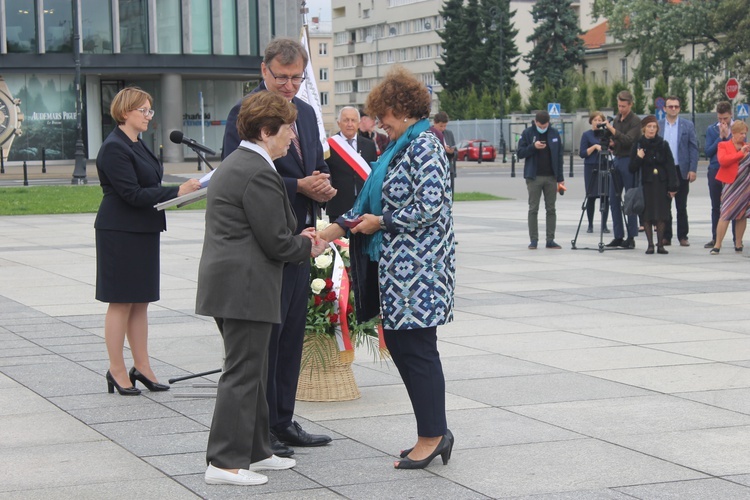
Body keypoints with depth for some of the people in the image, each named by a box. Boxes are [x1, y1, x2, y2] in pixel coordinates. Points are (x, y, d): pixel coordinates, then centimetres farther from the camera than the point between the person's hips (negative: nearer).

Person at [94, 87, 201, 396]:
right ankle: (117, 371, 5)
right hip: (120, 234, -9)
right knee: (122, 302, -2)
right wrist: (177, 192, -21)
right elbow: (132, 193, -21)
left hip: (143, 232, 9)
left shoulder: (137, 145, 15)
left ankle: (141, 367, 15)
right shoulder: (114, 148, -15)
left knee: (141, 301, 10)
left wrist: (179, 191, 2)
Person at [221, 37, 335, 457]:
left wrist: (324, 186, -4)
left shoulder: (306, 112, 14)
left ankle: (283, 422, 23)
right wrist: (299, 187, -22)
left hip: (300, 237, 8)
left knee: (292, 332, 13)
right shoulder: (245, 113, -11)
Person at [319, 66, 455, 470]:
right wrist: (326, 234, 15)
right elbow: (370, 203, 20)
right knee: (399, 344, 10)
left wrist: (380, 222, -11)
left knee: (416, 347, -5)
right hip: (396, 266, 10)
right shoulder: (400, 147, 17)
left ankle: (433, 435, 3)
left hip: (416, 267, -10)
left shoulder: (424, 147, -13)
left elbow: (428, 208, -22)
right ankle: (434, 432, 16)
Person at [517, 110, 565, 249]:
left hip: (551, 177, 2)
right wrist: (533, 147, -20)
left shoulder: (554, 133, 6)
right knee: (533, 209, -1)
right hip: (534, 177, -2)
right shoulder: (527, 133, 0)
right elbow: (520, 153, -2)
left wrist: (560, 178, 4)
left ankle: (550, 240, 9)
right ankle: (533, 240, 3)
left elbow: (559, 156, 8)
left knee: (551, 209, 4)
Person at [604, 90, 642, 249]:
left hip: (629, 161, -8)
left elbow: (628, 140, -21)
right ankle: (618, 236, 10)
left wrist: (612, 129, -26)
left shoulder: (635, 121, -8)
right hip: (617, 160, 8)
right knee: (614, 199, 5)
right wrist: (611, 144, 1)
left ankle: (631, 237, 1)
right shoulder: (616, 120, 15)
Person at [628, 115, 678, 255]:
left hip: (661, 185, 0)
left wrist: (672, 187, -3)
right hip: (646, 185, 0)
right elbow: (632, 169, 3)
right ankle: (650, 245, 4)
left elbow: (670, 166, 2)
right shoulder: (638, 145, 4)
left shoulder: (663, 145, 3)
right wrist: (638, 158, -16)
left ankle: (660, 244, 5)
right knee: (647, 215, -2)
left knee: (661, 216, -2)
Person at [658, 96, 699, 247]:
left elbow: (693, 148, 2)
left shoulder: (688, 125, 4)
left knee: (681, 206, 4)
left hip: (681, 170, -1)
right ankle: (666, 236, 10)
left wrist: (693, 170, -7)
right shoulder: (657, 125, 7)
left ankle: (683, 236, 9)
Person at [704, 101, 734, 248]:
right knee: (715, 207, 7)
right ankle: (715, 238, 14)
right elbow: (708, 152, 1)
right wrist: (720, 137, -8)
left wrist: (728, 135, -12)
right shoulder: (711, 130, 7)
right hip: (715, 171, 2)